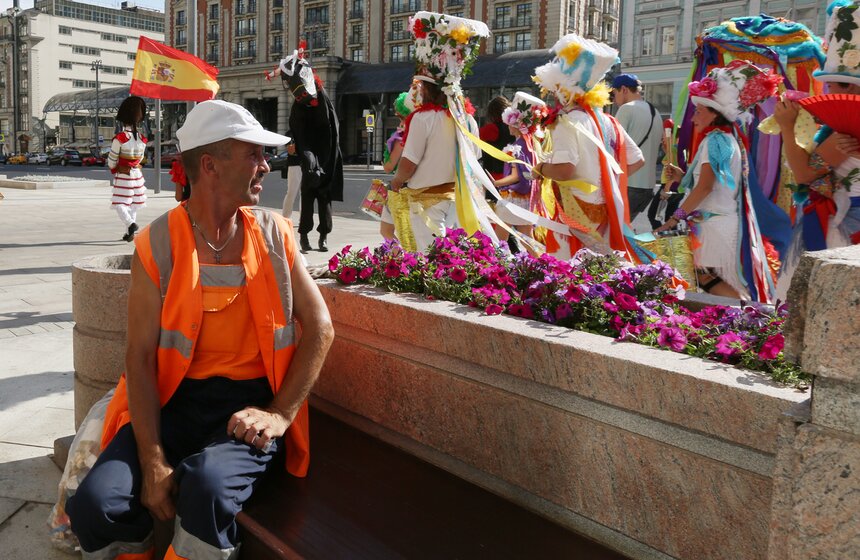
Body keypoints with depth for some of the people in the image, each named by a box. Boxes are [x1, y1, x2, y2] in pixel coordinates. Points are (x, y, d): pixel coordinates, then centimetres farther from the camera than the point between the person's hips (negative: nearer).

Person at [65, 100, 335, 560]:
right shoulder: (157, 245, -2)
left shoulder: (273, 233, 4)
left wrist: (281, 415, -7)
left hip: (250, 403, 0)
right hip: (173, 401, 1)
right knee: (96, 504, -22)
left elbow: (320, 328, 4)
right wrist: (153, 461, -15)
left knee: (208, 488, -32)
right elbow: (140, 358, -5)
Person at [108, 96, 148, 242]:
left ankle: (130, 224, -27)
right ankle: (129, 233, 18)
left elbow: (111, 161, -7)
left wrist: (114, 168, 14)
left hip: (122, 176, -5)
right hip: (137, 174, 5)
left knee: (119, 204, -2)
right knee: (133, 204, 14)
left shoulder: (119, 139, -16)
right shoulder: (142, 139, -1)